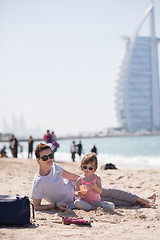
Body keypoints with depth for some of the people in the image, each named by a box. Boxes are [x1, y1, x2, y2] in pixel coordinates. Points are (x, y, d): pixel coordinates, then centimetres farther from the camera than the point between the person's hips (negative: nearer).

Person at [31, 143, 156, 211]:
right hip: (72, 203, -6)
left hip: (74, 187, 6)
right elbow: (36, 206, -22)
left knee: (110, 192, 6)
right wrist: (55, 204, -31)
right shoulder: (38, 182, -28)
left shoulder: (54, 166, -8)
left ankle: (141, 200, 22)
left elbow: (70, 176, 9)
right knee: (109, 201, -4)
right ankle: (138, 201, 13)